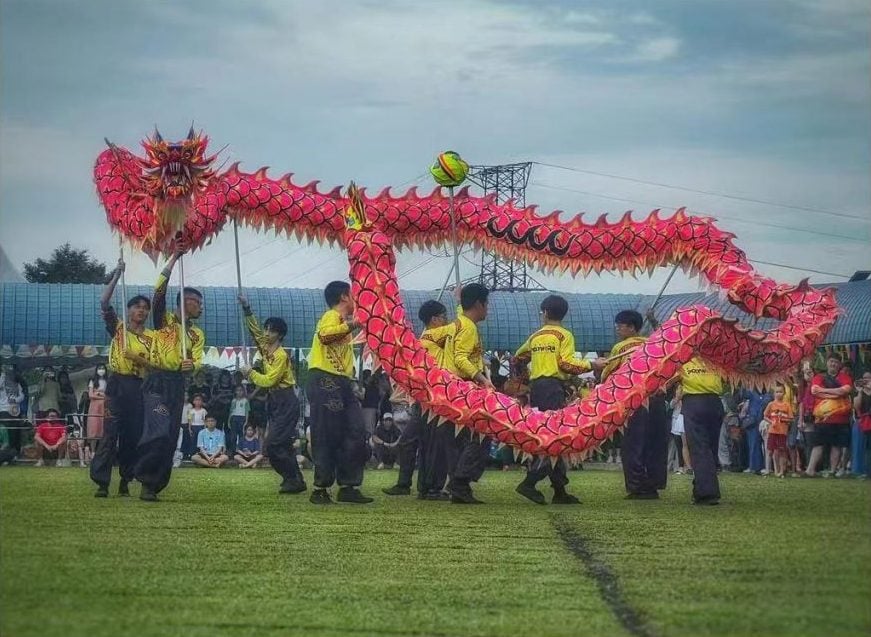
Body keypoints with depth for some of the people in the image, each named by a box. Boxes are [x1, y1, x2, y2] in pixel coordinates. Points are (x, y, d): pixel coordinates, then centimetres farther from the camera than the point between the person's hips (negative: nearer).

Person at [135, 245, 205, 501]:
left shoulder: (197, 334, 16)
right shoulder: (164, 320, 2)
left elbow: (198, 361, 2)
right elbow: (159, 290, -11)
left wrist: (191, 365, -24)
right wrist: (174, 258, -14)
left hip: (178, 385, 6)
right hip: (157, 381, -6)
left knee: (171, 437, 2)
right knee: (159, 430, -22)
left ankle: (154, 485, 6)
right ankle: (146, 478, -10)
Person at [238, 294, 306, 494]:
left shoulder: (281, 355, -15)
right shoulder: (265, 348, 9)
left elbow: (269, 380, -19)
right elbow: (255, 329, 16)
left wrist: (250, 373, -6)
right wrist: (246, 308, 8)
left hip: (286, 403, -9)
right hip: (275, 402, 9)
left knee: (273, 444, -14)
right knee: (283, 445, 8)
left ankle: (293, 479, -9)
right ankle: (294, 479, 12)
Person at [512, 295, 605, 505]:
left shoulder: (535, 337, 16)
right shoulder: (564, 335, 0)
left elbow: (517, 357, 31)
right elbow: (566, 363, -12)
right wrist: (592, 365, -4)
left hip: (536, 387, 7)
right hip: (554, 388, -7)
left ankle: (559, 490, 7)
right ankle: (529, 483, -24)